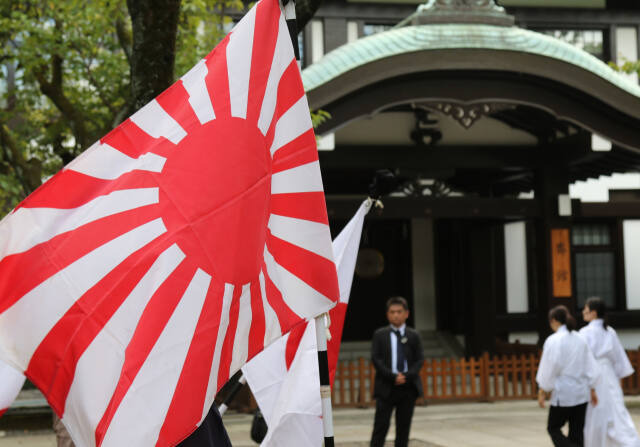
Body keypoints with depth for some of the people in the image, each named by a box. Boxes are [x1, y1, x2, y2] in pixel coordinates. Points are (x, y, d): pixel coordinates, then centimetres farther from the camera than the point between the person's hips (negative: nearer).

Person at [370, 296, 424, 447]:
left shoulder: (413, 336, 8)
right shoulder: (380, 335, 4)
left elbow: (419, 359, 4)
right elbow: (376, 359, -3)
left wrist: (406, 376, -13)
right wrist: (393, 376, -14)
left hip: (408, 387, 2)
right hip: (386, 387, -2)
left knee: (404, 426, 6)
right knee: (381, 425, -5)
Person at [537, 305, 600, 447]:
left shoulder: (553, 340, -12)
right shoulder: (580, 339, 7)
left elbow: (549, 368, -13)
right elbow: (591, 367, 9)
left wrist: (542, 391, -3)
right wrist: (592, 389, 16)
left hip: (563, 393, -6)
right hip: (581, 393, 6)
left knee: (553, 428, 8)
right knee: (577, 432, 11)